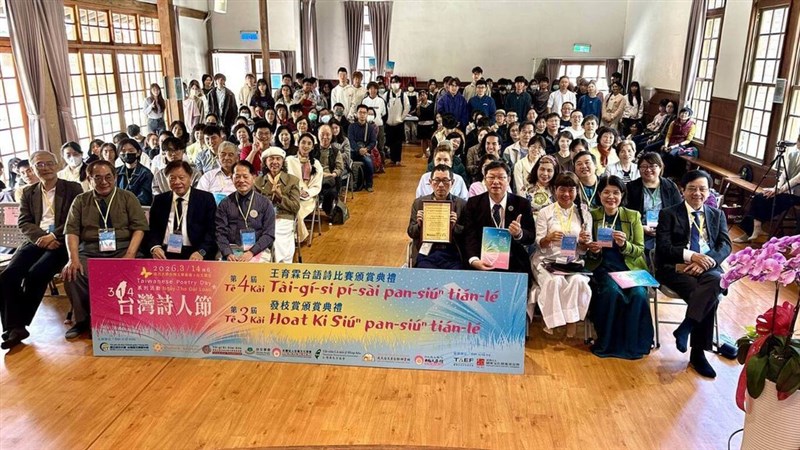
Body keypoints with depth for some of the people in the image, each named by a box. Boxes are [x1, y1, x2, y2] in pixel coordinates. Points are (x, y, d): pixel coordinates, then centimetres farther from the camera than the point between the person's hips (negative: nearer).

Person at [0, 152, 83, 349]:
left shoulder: (73, 188, 6)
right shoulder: (28, 192, 18)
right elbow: (23, 222, 8)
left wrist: (53, 236, -16)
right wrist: (41, 238, -12)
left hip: (61, 241, -4)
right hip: (36, 241, 4)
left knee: (36, 274, -28)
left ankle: (17, 324, -12)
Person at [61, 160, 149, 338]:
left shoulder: (128, 197, 9)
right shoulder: (80, 201, 14)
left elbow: (139, 228, 0)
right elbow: (71, 231, 5)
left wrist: (129, 255, -17)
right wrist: (74, 259, -13)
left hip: (121, 250, -2)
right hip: (90, 252, 2)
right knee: (71, 274, -28)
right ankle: (82, 320, -3)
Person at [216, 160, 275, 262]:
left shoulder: (265, 203, 7)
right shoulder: (225, 204, 11)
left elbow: (269, 234, 1)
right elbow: (220, 232, 4)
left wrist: (251, 252, -12)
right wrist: (228, 254, -12)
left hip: (257, 251, -1)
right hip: (232, 250, 1)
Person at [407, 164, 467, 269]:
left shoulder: (462, 204, 7)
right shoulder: (419, 203, 10)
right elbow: (411, 233, 13)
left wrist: (454, 226, -12)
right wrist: (419, 224, -8)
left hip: (453, 254, 0)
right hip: (426, 254, 1)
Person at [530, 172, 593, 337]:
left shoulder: (584, 214, 10)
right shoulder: (545, 212, 3)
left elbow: (582, 250, 9)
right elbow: (539, 245, -1)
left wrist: (584, 242, -15)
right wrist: (549, 238, -23)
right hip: (547, 261, -2)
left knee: (577, 281, -30)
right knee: (555, 281, -32)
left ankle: (572, 326, -20)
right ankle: (551, 324, -17)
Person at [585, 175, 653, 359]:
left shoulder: (633, 216, 9)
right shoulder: (591, 216, 7)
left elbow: (639, 250, 4)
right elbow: (586, 252, 10)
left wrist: (624, 245, -17)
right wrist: (592, 251, -14)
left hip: (630, 268, 1)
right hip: (602, 268, -1)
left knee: (639, 294, -29)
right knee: (613, 292, -31)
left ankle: (633, 345, -9)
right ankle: (608, 344, -13)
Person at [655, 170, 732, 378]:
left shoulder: (717, 215, 19)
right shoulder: (668, 214, 8)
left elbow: (725, 246, 5)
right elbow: (663, 247, -4)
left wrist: (707, 261, -16)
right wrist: (691, 255, -20)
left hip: (708, 267, 3)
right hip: (677, 268, -3)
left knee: (716, 282, -34)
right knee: (709, 298, -30)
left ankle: (685, 328, -27)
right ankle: (698, 353, -20)